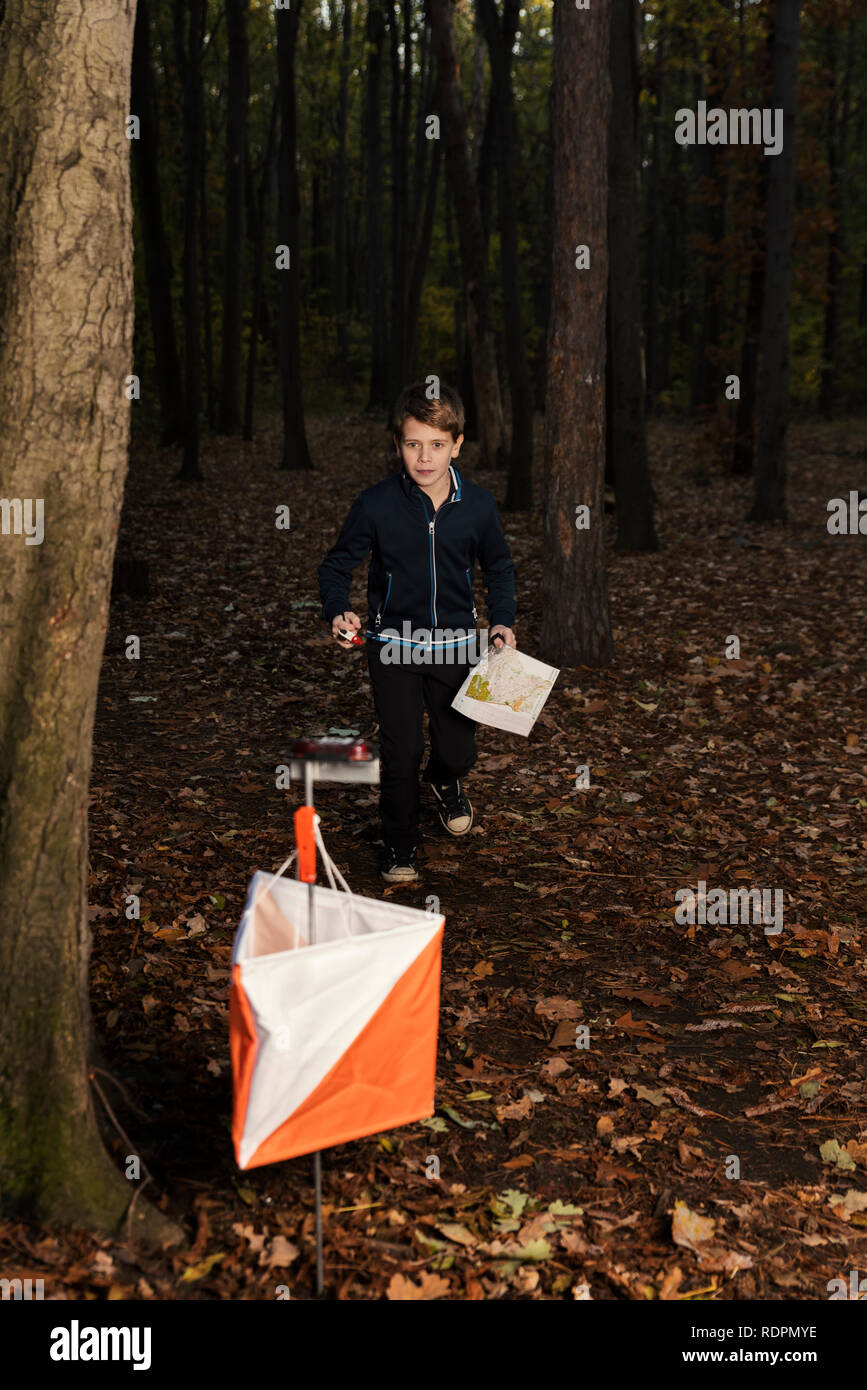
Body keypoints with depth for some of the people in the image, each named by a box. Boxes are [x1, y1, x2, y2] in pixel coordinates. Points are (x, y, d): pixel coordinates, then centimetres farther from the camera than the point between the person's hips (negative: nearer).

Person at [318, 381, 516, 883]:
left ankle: (446, 782, 49)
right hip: (394, 644, -2)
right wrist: (338, 611, -20)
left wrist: (503, 619, -4)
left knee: (459, 751, 10)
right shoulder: (376, 504, -13)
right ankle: (400, 845, 22)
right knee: (401, 752, -2)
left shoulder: (478, 505, -7)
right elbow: (337, 565, -2)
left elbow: (499, 567, 10)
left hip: (456, 644, 2)